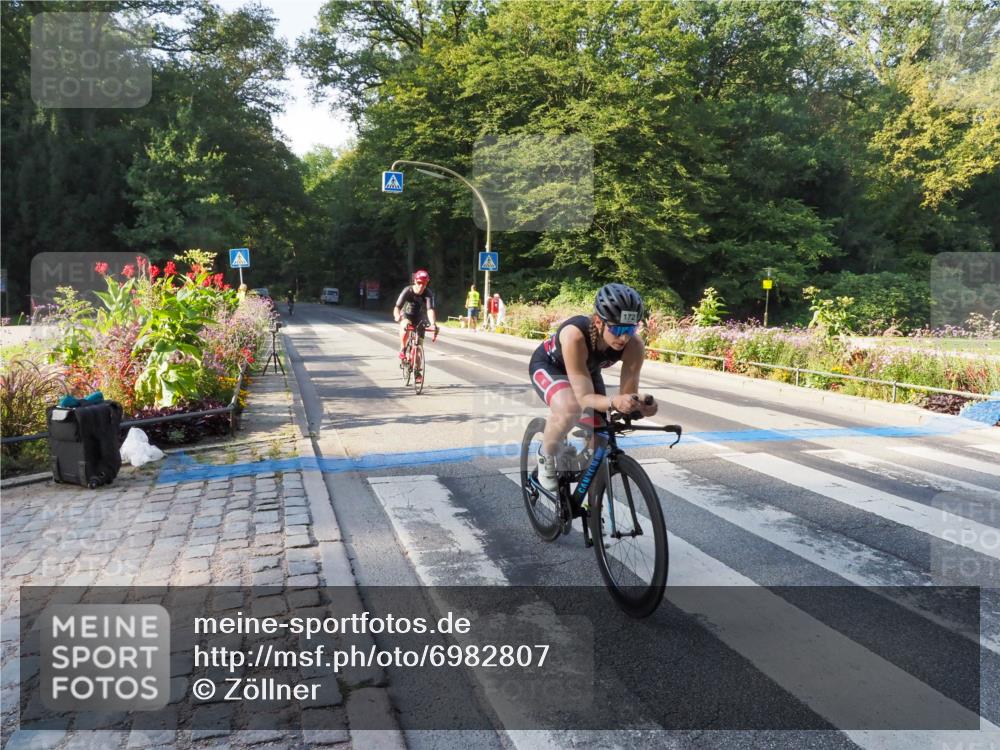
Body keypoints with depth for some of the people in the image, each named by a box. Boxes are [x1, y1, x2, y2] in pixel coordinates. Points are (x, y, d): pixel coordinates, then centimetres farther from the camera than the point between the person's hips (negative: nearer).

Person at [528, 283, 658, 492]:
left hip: (588, 370, 5)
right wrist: (613, 402, -64)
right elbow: (584, 397, -44)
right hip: (548, 365, -5)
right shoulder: (575, 334, -44)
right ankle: (546, 455, -6)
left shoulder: (634, 345, -32)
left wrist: (641, 406, -50)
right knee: (570, 409, -37)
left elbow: (628, 395, -27)